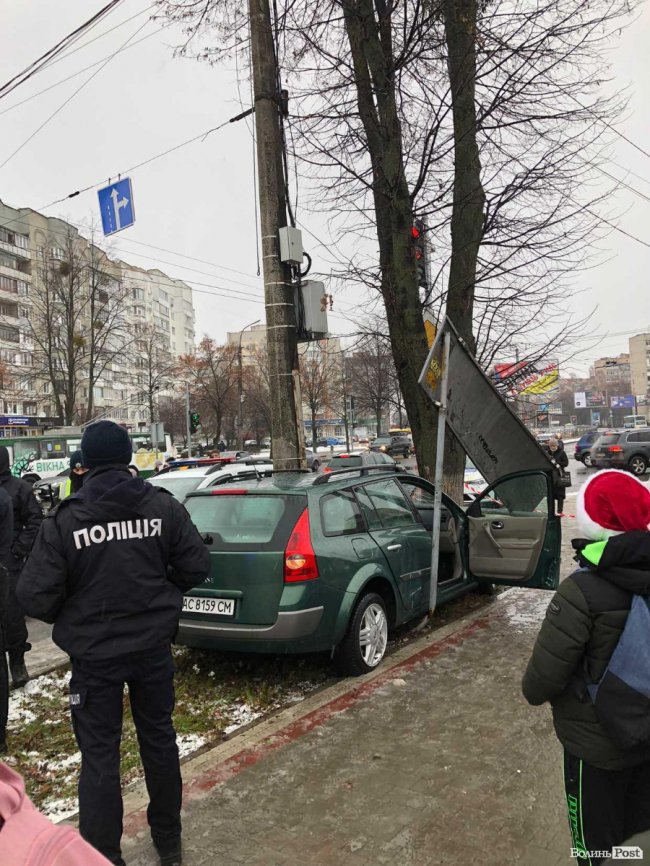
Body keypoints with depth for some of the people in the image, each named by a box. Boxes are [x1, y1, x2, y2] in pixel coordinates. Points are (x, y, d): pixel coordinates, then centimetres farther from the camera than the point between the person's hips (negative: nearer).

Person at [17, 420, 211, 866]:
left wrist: (67, 620, 7)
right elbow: (196, 565, -7)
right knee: (159, 738, 20)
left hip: (95, 654, -3)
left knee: (99, 755, 13)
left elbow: (36, 595, -14)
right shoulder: (163, 505, -10)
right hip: (153, 645, 3)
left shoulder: (64, 519, -16)